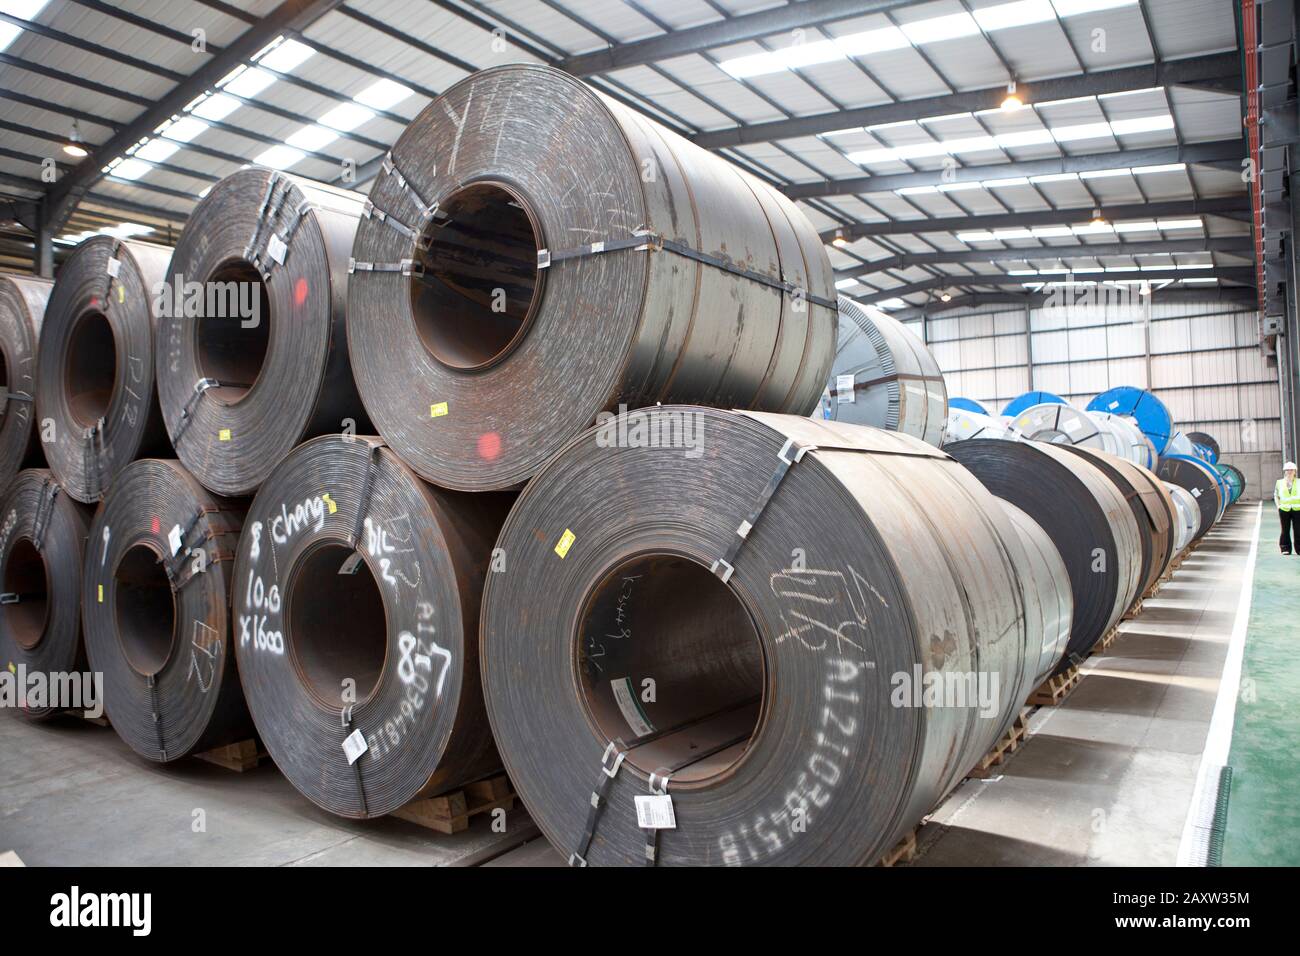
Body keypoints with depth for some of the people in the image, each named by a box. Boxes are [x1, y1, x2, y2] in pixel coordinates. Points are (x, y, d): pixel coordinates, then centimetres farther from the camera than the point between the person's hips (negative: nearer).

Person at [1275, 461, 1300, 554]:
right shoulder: (1279, 482, 8)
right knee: (1285, 530, 2)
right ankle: (1285, 549, 7)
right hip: (1284, 510, 1)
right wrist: (1278, 506, 4)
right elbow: (1276, 495, 15)